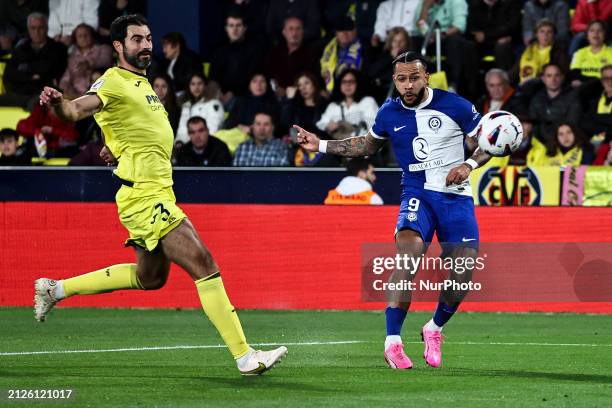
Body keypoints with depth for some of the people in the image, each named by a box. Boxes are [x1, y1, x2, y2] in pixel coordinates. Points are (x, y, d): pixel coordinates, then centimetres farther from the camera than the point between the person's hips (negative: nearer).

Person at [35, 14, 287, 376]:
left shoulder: (142, 84, 16)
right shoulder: (114, 82, -11)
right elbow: (77, 110, -29)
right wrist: (58, 102, -48)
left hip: (157, 194, 10)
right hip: (146, 198, -10)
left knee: (150, 278, 21)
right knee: (204, 265, -14)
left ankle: (56, 289, 29)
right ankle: (245, 357, -13)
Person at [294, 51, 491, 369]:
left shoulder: (456, 106, -6)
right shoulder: (389, 113, 4)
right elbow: (367, 145, 24)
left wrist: (468, 165, -18)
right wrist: (321, 145, 17)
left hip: (456, 197, 0)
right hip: (417, 195, 0)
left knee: (463, 276, -8)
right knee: (409, 251, -29)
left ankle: (434, 329, 24)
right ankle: (392, 342, -29)